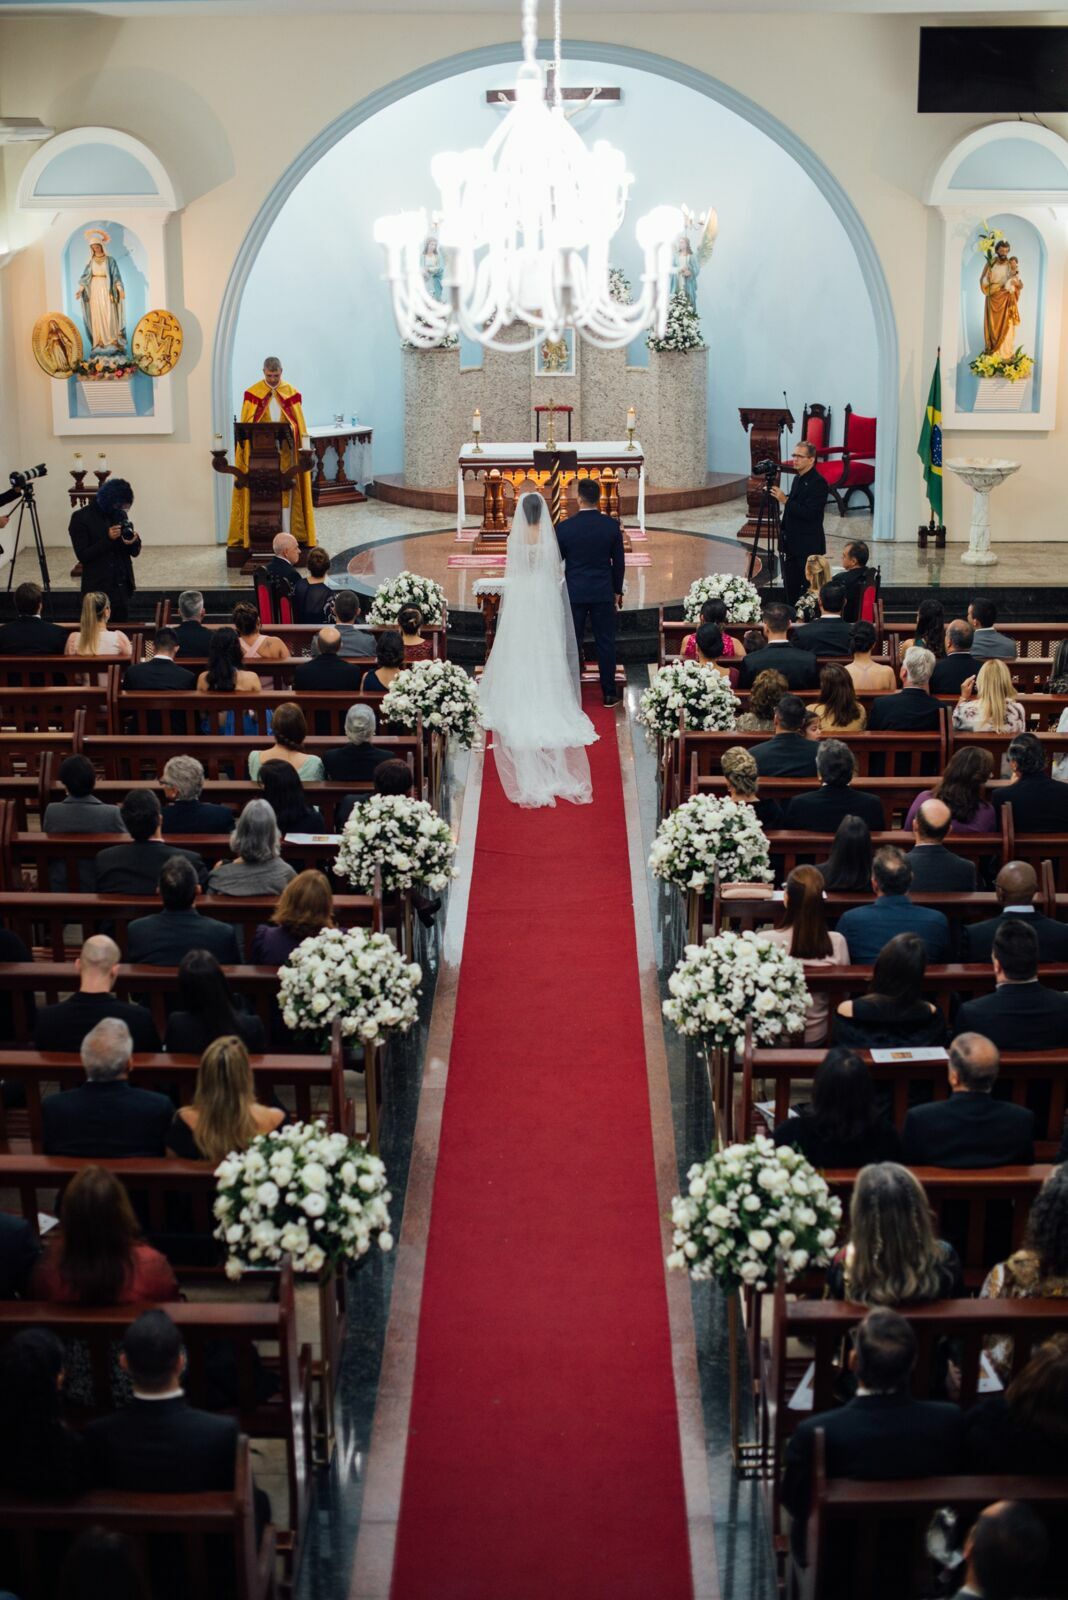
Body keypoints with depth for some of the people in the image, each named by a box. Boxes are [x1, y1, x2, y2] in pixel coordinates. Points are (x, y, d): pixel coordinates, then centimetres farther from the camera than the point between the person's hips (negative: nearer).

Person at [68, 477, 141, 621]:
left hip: (122, 588, 5)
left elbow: (135, 552, 12)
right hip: (98, 589, -4)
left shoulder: (120, 514, 8)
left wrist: (134, 542, -12)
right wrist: (108, 539, -21)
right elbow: (82, 555, -12)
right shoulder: (81, 517, -7)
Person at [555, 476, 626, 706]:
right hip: (603, 592, 1)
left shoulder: (564, 527, -8)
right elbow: (618, 563, 1)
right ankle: (609, 693, 11)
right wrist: (617, 591, 14)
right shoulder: (612, 525, -5)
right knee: (605, 643, 7)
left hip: (574, 593, -1)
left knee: (572, 644, 6)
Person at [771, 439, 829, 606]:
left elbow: (809, 513, -23)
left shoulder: (818, 483, -14)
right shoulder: (797, 479, 14)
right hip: (793, 545, 9)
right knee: (790, 587, 10)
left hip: (809, 547, -9)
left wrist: (785, 501, -25)